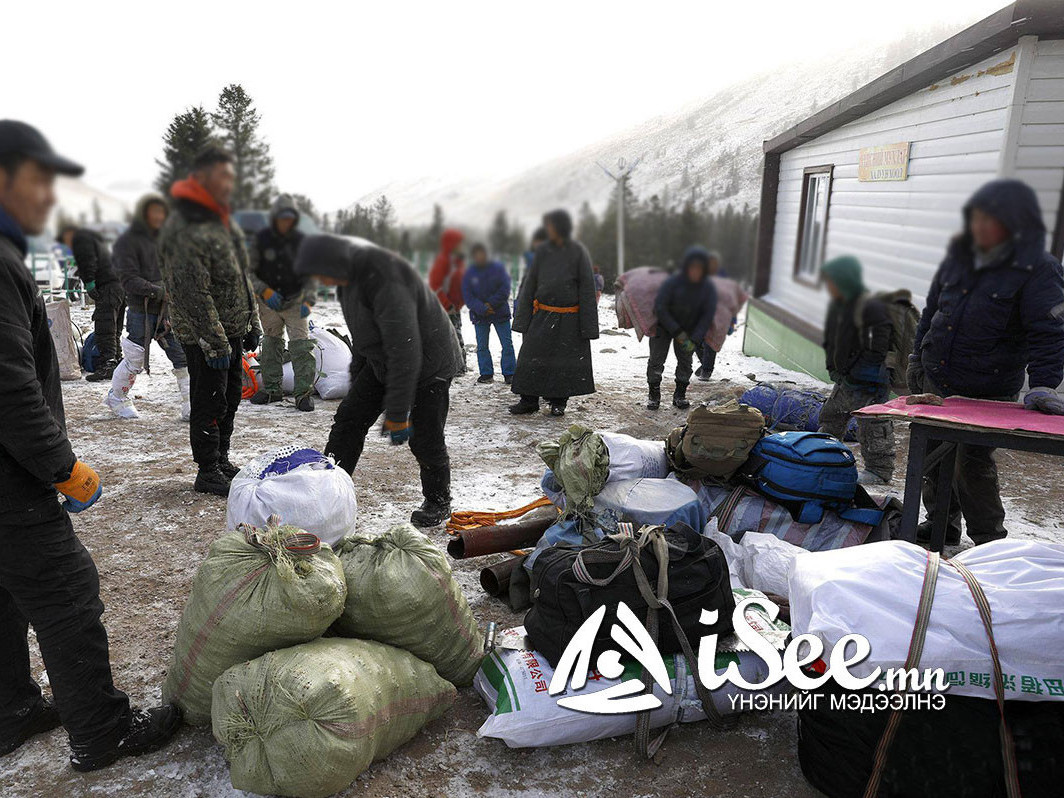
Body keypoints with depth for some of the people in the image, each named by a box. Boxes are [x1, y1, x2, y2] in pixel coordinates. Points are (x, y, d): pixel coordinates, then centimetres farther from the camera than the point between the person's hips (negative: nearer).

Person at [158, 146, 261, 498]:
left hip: (232, 330, 9)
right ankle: (208, 473, 13)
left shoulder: (224, 219, 12)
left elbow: (241, 276, 17)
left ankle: (222, 461, 31)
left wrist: (252, 324, 16)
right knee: (209, 402, 0)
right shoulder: (184, 228, -19)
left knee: (230, 397, 16)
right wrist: (215, 343, -22)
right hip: (204, 334, -9)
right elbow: (194, 294, -22)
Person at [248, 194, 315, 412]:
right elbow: (249, 272, -3)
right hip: (268, 301, 1)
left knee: (301, 345, -10)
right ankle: (271, 388, 21)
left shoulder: (301, 240, -3)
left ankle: (304, 392, -8)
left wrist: (308, 300, -12)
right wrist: (265, 292, -18)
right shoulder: (261, 239, -5)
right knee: (270, 343, 10)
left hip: (296, 301, -1)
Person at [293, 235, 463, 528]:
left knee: (424, 439, -5)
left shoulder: (385, 281, -34)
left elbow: (405, 350, -35)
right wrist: (356, 380, 21)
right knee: (349, 419, 6)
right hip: (383, 360, 9)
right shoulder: (349, 276, -3)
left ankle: (438, 503, 20)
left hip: (429, 363, -9)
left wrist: (397, 414, -30)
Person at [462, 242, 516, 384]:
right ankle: (486, 374, 14)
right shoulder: (469, 274, 1)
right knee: (482, 346, 4)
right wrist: (482, 308, -18)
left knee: (507, 344, -2)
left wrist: (491, 304, -14)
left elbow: (505, 289, -4)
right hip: (480, 315, 1)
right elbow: (467, 296, -4)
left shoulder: (498, 268, -1)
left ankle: (509, 373, 4)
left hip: (500, 312, -1)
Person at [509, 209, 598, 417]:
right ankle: (529, 401, 14)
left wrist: (587, 325, -9)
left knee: (565, 361, 6)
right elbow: (530, 285, 7)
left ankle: (558, 403, 20)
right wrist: (523, 319, 2)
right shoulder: (542, 251, 4)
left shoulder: (578, 252, -5)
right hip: (542, 316, 3)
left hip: (568, 320, -3)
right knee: (532, 357, 3)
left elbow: (587, 288, -5)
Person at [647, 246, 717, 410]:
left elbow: (708, 315, -12)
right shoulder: (672, 282, -25)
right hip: (664, 326, -3)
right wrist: (677, 333, -24)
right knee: (656, 360, -4)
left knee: (685, 361, 2)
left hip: (689, 329, 3)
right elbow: (660, 308, -22)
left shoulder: (708, 288, -15)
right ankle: (653, 395, 11)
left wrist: (695, 340, -23)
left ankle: (680, 396, 18)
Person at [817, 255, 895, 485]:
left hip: (867, 382, -9)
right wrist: (833, 369, 11)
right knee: (831, 416, 20)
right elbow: (830, 341, 18)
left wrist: (856, 377, -19)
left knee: (872, 425, -2)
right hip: (844, 379, 9)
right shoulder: (836, 305, 8)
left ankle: (880, 470, 8)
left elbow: (876, 350, -22)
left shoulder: (871, 307, -20)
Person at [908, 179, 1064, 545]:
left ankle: (989, 539, 15)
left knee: (972, 463, -5)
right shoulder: (958, 258, 8)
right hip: (934, 383, 6)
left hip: (986, 394, -6)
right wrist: (918, 356, 21)